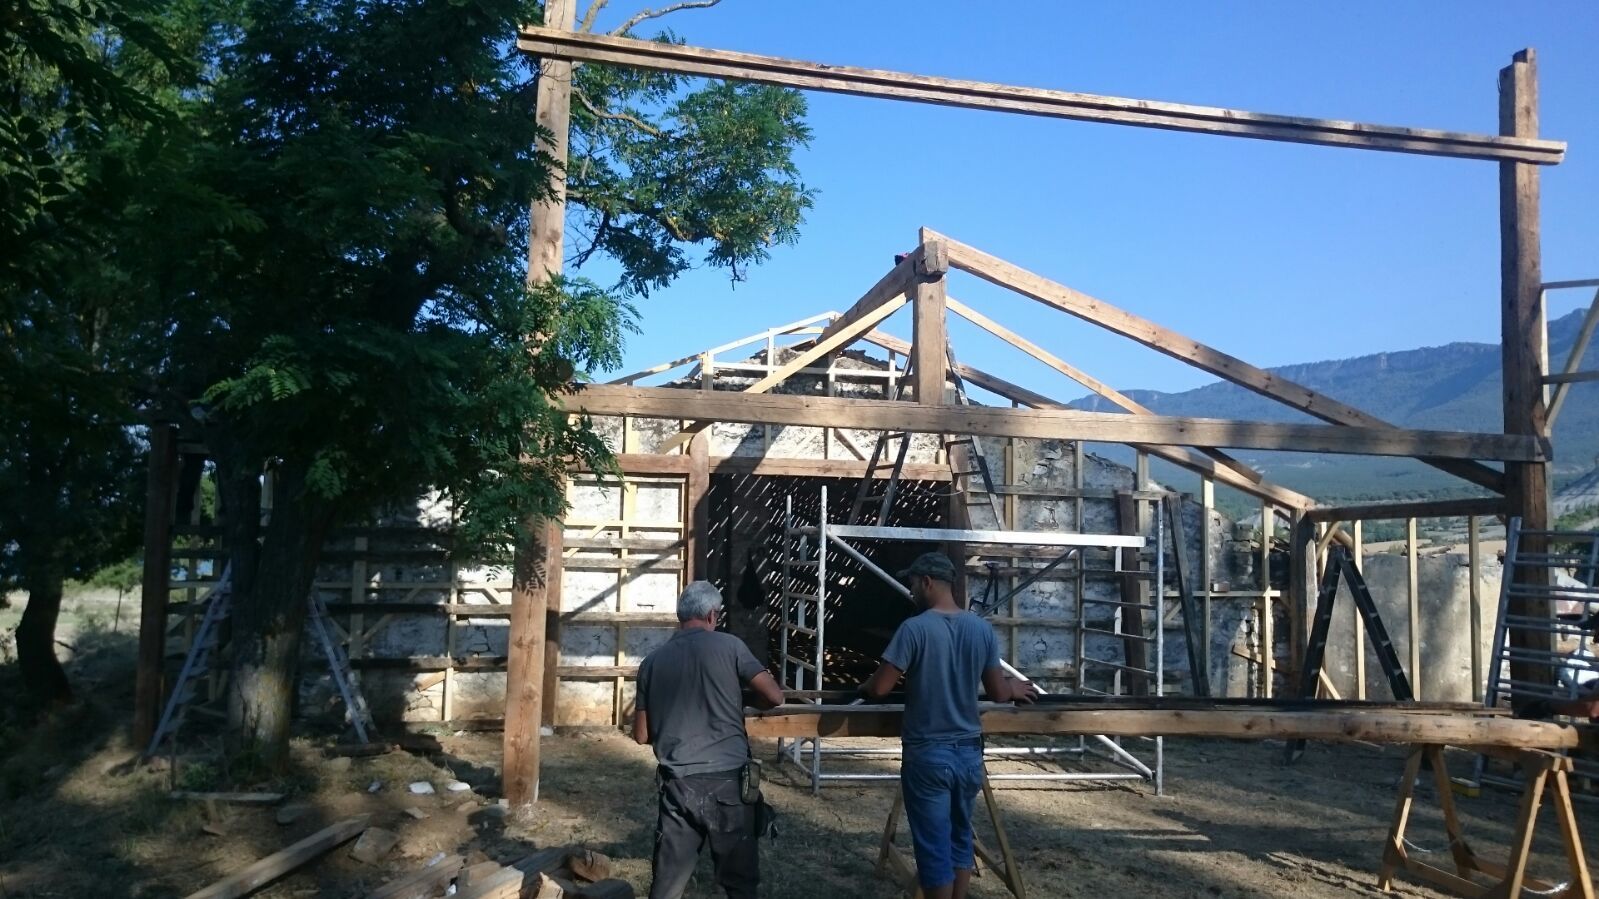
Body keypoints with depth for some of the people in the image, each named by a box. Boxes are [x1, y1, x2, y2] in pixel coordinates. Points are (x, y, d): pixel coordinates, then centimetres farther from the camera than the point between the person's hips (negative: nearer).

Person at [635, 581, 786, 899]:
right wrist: (746, 700, 17)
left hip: (677, 784, 3)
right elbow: (774, 697, -4)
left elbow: (641, 735, 11)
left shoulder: (652, 662, 7)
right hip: (728, 781, -2)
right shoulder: (728, 645, -2)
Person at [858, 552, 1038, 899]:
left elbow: (879, 688, -15)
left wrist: (863, 687, 9)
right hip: (969, 752, 5)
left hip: (927, 754, -5)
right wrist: (1015, 689, 29)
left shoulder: (915, 628, -15)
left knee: (934, 847, 4)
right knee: (960, 838, 18)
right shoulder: (982, 629, 0)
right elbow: (997, 692, 6)